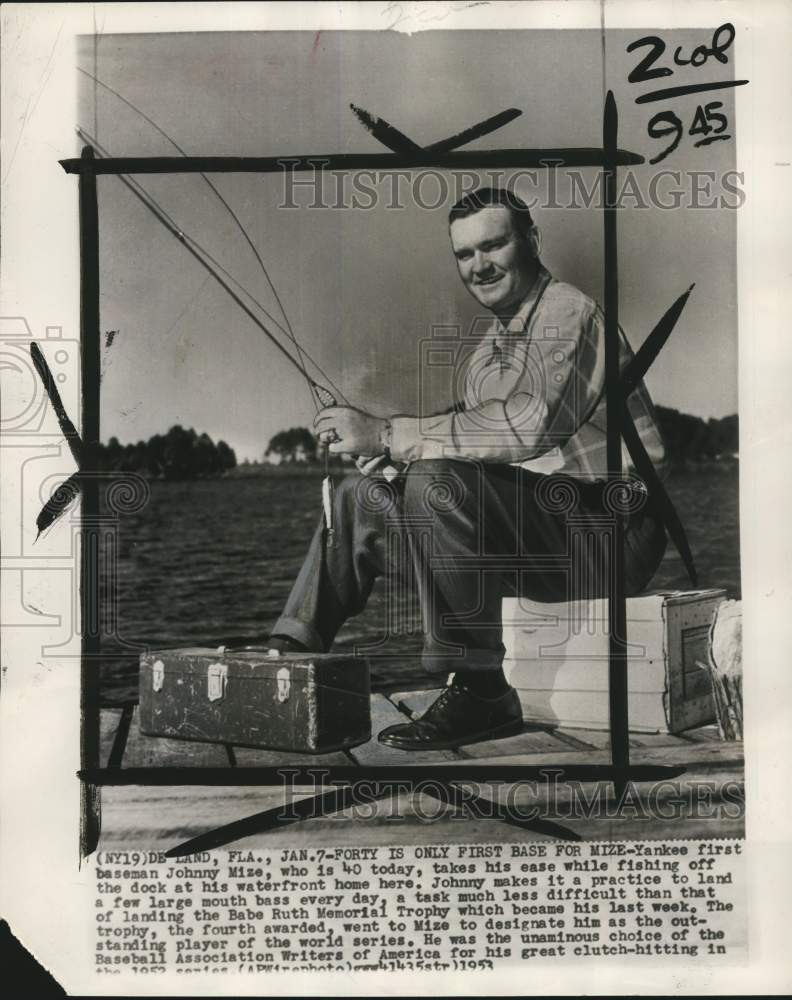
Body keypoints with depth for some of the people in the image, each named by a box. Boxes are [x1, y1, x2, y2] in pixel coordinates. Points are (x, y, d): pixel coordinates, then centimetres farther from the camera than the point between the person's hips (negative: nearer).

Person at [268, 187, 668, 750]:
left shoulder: (570, 315, -10)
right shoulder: (488, 350, 19)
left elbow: (529, 427, -27)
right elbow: (483, 448, 14)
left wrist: (389, 434, -25)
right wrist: (376, 444, -3)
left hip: (607, 529, -9)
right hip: (532, 525, 9)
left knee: (439, 483, -31)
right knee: (361, 498, 6)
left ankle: (483, 695, -24)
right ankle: (290, 655, 8)